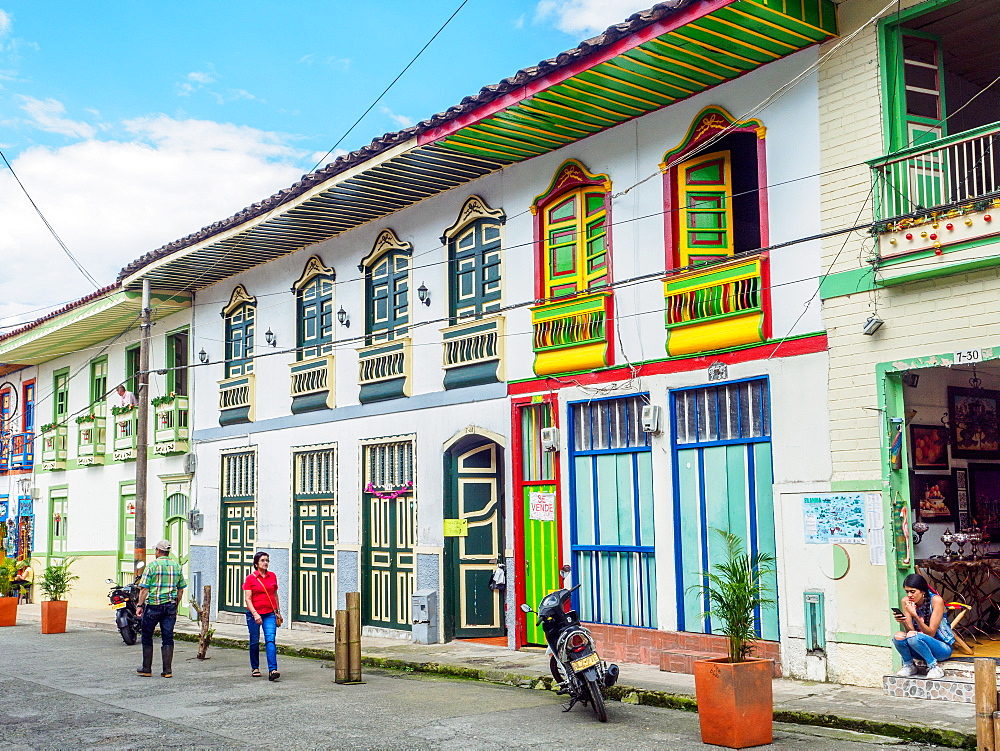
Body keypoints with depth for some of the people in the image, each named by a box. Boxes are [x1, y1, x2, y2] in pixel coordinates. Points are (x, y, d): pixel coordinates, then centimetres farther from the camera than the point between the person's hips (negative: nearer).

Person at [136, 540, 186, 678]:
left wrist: (140, 606, -4)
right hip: (170, 607, 4)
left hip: (153, 606, -3)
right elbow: (181, 590, 10)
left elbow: (144, 589, -10)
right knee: (168, 638, 5)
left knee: (147, 637, 10)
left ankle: (147, 669, 13)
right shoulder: (177, 566, 7)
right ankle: (167, 670, 2)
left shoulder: (152, 566, -7)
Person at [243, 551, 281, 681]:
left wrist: (277, 611, 17)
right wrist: (255, 614, -20)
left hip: (269, 613, 2)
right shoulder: (250, 578, -4)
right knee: (254, 641, 8)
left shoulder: (272, 576, 6)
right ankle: (255, 668, 26)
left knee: (270, 640, -12)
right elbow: (247, 599, -9)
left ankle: (272, 670, -20)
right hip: (254, 613, -2)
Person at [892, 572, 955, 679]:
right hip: (920, 650, 4)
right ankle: (908, 665, 1)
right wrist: (903, 622, -31)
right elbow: (911, 630, -9)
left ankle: (934, 667, -12)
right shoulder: (905, 602, -5)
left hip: (942, 647, -4)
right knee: (898, 637, -26)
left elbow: (931, 633, -20)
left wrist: (915, 615, -34)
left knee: (913, 637, -33)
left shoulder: (936, 600, -18)